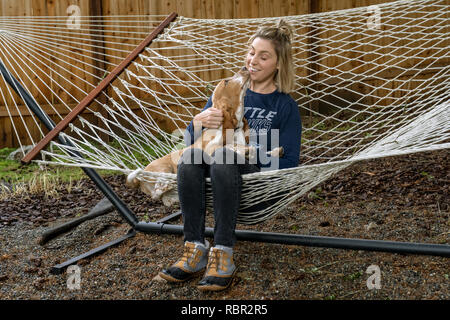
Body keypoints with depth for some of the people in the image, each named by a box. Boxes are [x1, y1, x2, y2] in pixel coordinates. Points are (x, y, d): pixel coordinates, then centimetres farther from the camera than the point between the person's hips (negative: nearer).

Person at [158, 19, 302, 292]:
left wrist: (243, 155, -13)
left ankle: (223, 254, -35)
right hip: (220, 172, 3)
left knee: (223, 156, -34)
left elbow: (289, 163, -1)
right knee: (191, 156, -29)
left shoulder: (285, 106, 6)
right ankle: (196, 249, -29)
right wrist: (198, 121, -15)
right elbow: (191, 138, 9)